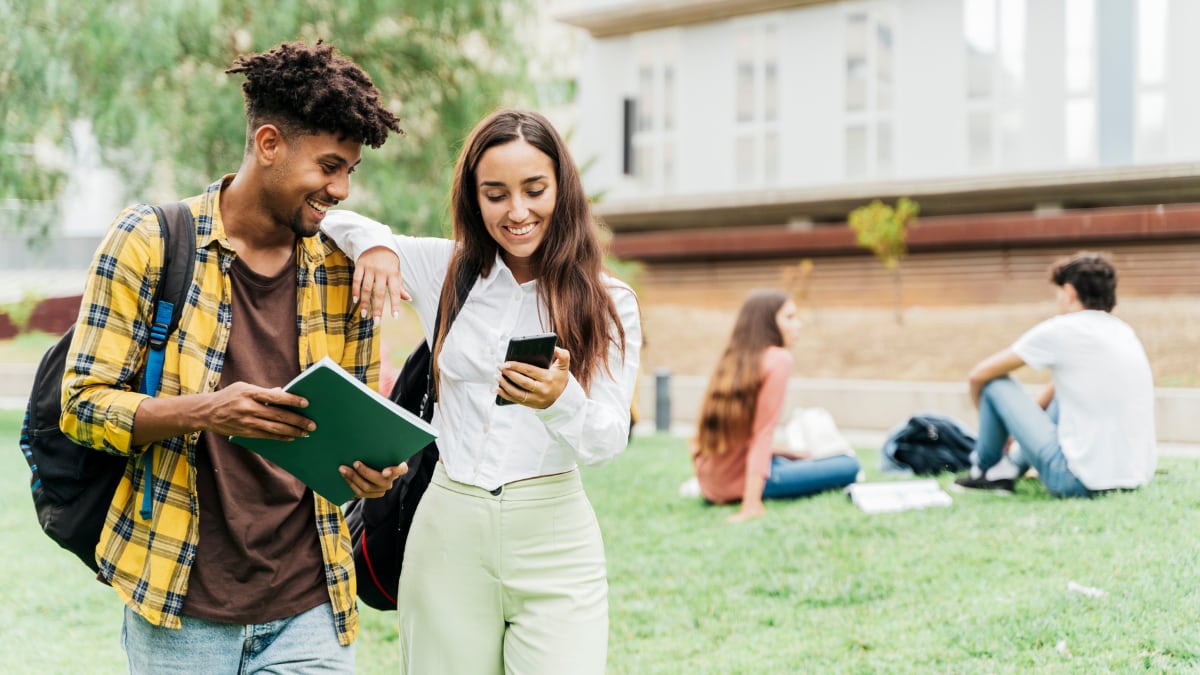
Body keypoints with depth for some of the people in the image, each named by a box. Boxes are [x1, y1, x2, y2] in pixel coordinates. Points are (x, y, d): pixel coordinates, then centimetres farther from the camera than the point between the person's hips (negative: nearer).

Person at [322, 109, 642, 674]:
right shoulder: (446, 270, 5)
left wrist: (561, 399, -26)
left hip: (553, 537, -1)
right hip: (449, 528, 2)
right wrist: (374, 244, -9)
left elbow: (608, 442, -5)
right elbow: (329, 213, 12)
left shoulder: (608, 302, 1)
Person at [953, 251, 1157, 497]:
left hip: (1082, 482, -7)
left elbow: (978, 375, 3)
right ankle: (1009, 468, 25)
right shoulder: (1124, 331, 12)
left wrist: (989, 418, 22)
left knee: (995, 383, 5)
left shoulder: (1059, 330, -7)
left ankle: (982, 470, 26)